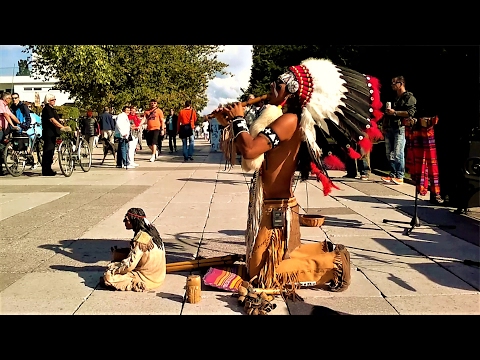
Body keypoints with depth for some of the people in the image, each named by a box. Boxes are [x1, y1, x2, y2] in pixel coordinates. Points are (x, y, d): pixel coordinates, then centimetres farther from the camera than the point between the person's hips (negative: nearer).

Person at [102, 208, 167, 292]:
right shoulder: (151, 229, 4)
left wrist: (112, 268, -8)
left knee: (108, 277, -12)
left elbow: (130, 264, -24)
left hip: (147, 279, -9)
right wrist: (117, 252, 10)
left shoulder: (141, 238, -24)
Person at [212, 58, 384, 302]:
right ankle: (327, 253, 26)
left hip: (275, 210, -10)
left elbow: (249, 150, -32)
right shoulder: (280, 119, 9)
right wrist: (229, 124, 6)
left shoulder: (289, 120, -21)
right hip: (271, 206, 10)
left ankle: (331, 265, 3)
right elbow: (253, 147, 13)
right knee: (280, 255, 27)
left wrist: (239, 119, -15)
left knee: (264, 276, 0)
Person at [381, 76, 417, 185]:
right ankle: (392, 175, 11)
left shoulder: (409, 97, -1)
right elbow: (386, 114, 27)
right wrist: (384, 127, 19)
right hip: (390, 129, 8)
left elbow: (411, 112, -14)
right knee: (389, 154, 6)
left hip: (401, 128, -8)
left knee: (398, 154, -13)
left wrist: (395, 112, -15)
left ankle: (400, 177, -11)